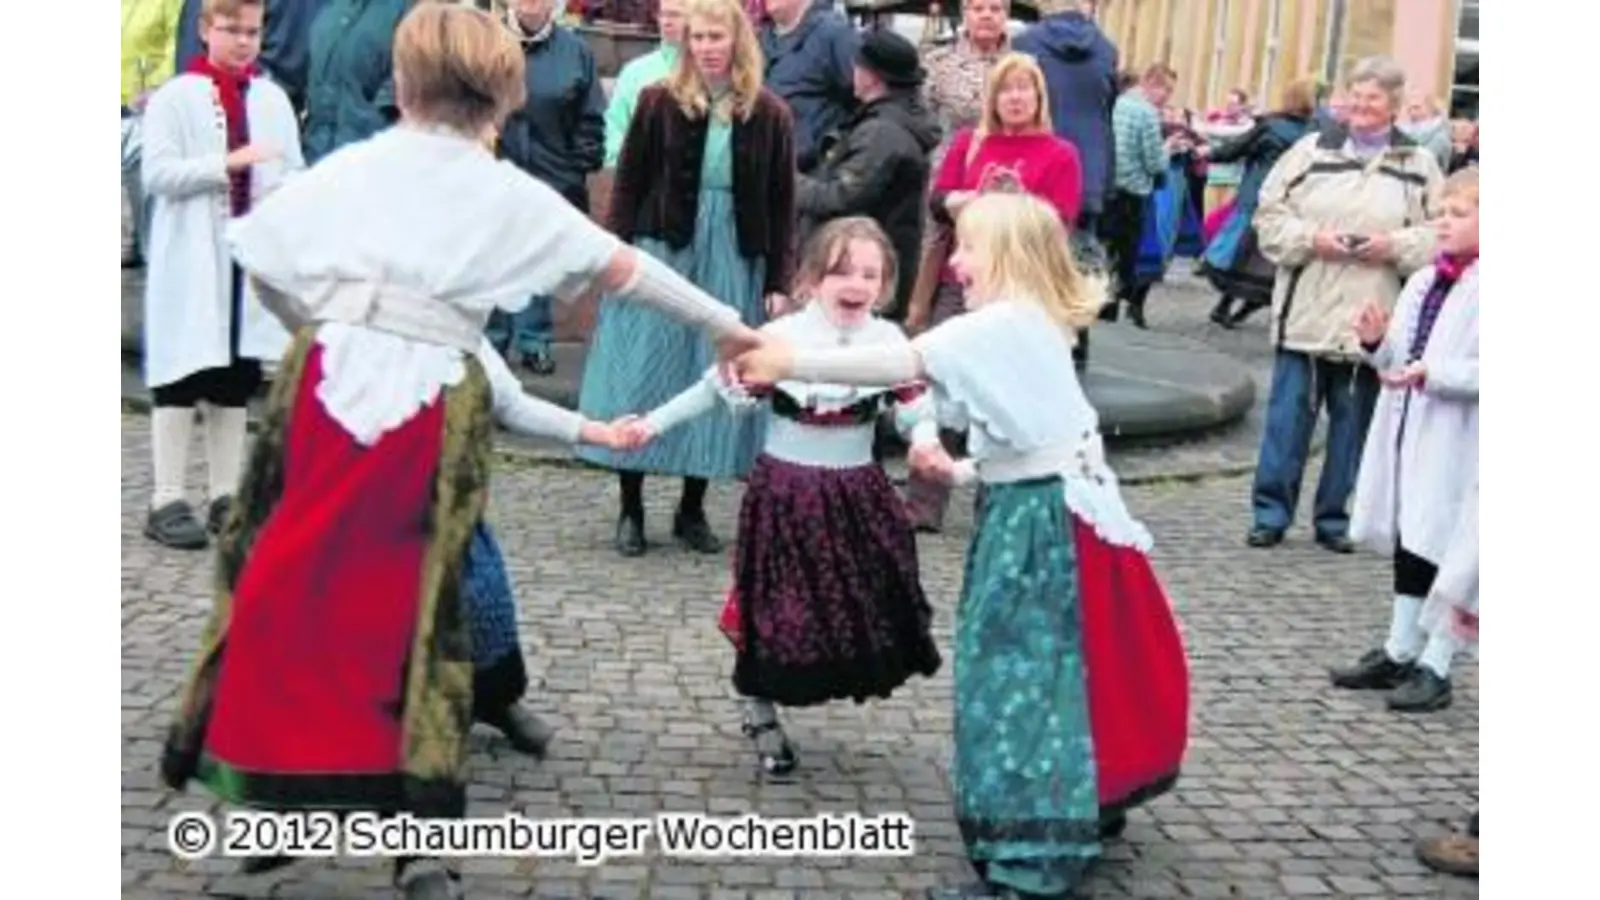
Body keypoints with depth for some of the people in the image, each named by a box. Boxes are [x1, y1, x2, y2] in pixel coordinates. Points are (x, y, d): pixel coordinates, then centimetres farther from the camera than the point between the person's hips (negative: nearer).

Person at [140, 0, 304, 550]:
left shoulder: (272, 99, 8)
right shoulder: (175, 97, -4)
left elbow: (297, 172, 10)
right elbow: (156, 174, -12)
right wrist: (228, 162, -21)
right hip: (190, 261, -4)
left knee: (236, 380, 10)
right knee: (181, 378, -1)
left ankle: (224, 496, 19)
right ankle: (167, 500, 4)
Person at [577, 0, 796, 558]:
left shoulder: (769, 114, 1)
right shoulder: (659, 102, -1)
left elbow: (781, 205, 4)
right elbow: (628, 185, 2)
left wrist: (779, 281, -1)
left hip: (733, 262, 1)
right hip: (661, 253, -1)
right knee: (643, 379, 1)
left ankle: (692, 511, 19)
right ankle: (630, 509, 13)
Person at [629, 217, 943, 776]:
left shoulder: (890, 343, -4)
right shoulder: (778, 338, -11)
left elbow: (917, 409, -2)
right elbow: (716, 387, -4)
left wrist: (926, 445, -23)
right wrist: (654, 423, -5)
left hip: (857, 495, 3)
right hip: (786, 491, -3)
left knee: (865, 605, 8)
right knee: (777, 607, 4)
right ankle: (762, 718, 21)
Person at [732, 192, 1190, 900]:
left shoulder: (1000, 325, -17)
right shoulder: (1031, 326, 15)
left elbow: (895, 364, -25)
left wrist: (788, 364, -22)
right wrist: (962, 471, 14)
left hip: (1041, 522, -10)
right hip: (1041, 510, 10)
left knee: (1021, 680, -7)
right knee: (1065, 670, 20)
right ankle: (1089, 809, 36)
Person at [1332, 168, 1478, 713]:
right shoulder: (1423, 282, 10)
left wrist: (1432, 373, -27)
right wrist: (1378, 344, -2)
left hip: (1454, 446, -8)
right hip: (1407, 433, 8)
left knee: (1445, 548, 2)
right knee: (1407, 543, 17)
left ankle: (1434, 668, 12)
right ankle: (1399, 651, 29)